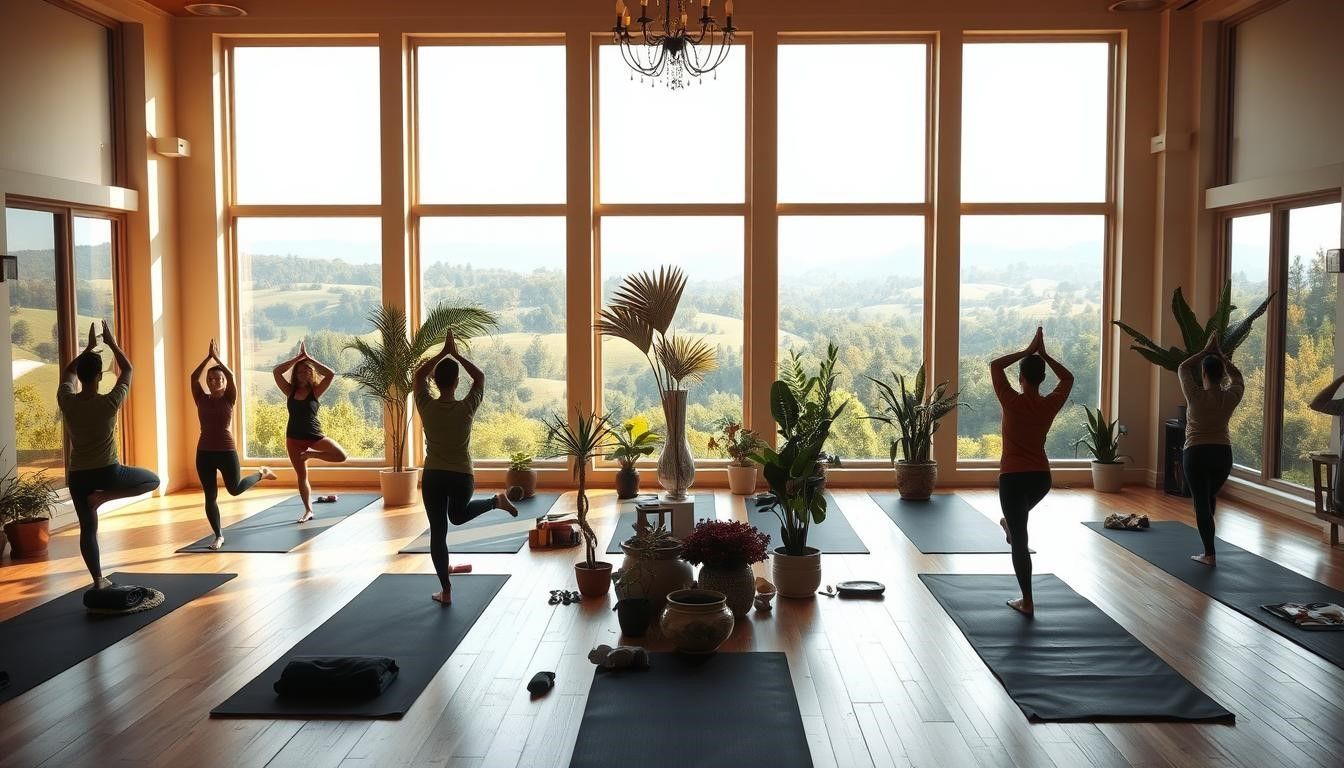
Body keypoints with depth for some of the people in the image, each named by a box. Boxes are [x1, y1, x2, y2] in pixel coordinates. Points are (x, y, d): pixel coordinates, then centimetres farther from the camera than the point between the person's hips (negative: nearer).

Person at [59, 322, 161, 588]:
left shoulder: (67, 402, -6)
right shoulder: (109, 403, -14)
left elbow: (69, 373, 15)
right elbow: (128, 370, 1)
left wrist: (90, 347, 21)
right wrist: (112, 343, 10)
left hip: (78, 476, 4)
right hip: (108, 472, -3)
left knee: (88, 529, 14)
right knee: (153, 480, 19)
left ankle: (98, 580, 13)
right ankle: (103, 496, -1)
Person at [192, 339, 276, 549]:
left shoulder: (229, 399, -2)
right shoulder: (202, 399, 4)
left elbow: (231, 376, -16)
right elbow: (193, 377, -10)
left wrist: (217, 357, -9)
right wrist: (209, 356, -11)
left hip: (226, 451, -2)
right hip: (204, 452, 3)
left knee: (235, 489, 3)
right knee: (210, 496, 4)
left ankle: (262, 473, 32)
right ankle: (218, 536, 16)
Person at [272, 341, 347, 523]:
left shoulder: (315, 391, -6)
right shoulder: (290, 391, 2)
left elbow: (331, 374, -20)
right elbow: (276, 371, -8)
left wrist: (309, 358, -16)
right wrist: (298, 357, -10)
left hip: (314, 435, -2)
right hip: (294, 437, 2)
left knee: (341, 455, -20)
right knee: (301, 475, 7)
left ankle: (311, 454, 3)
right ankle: (308, 510, 18)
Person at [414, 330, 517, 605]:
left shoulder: (426, 406, -9)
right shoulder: (466, 408, -10)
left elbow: (419, 374, 9)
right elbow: (480, 377, 7)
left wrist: (443, 353, 10)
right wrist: (456, 355, 6)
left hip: (433, 477, -1)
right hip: (462, 476, 1)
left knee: (438, 531, 5)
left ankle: (446, 590, 8)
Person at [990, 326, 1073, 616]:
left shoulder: (1012, 402, -11)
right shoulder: (1050, 404, -1)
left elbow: (994, 365, 0)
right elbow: (1068, 378, 18)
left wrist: (1026, 351, 1)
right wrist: (1043, 354, 11)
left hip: (1012, 477, -3)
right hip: (1042, 477, 3)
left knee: (1020, 540, 0)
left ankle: (1027, 601, 1)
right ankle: (1011, 525, 63)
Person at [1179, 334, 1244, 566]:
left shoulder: (1195, 396, -13)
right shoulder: (1230, 398, -4)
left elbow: (1183, 368, 3)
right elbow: (1237, 376, 18)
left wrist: (1205, 351, 6)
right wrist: (1219, 354, 15)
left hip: (1196, 454, -5)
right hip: (1223, 454, 5)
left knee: (1201, 502, -2)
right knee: (1210, 497, 25)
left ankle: (1209, 554, -5)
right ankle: (1207, 539, 42)